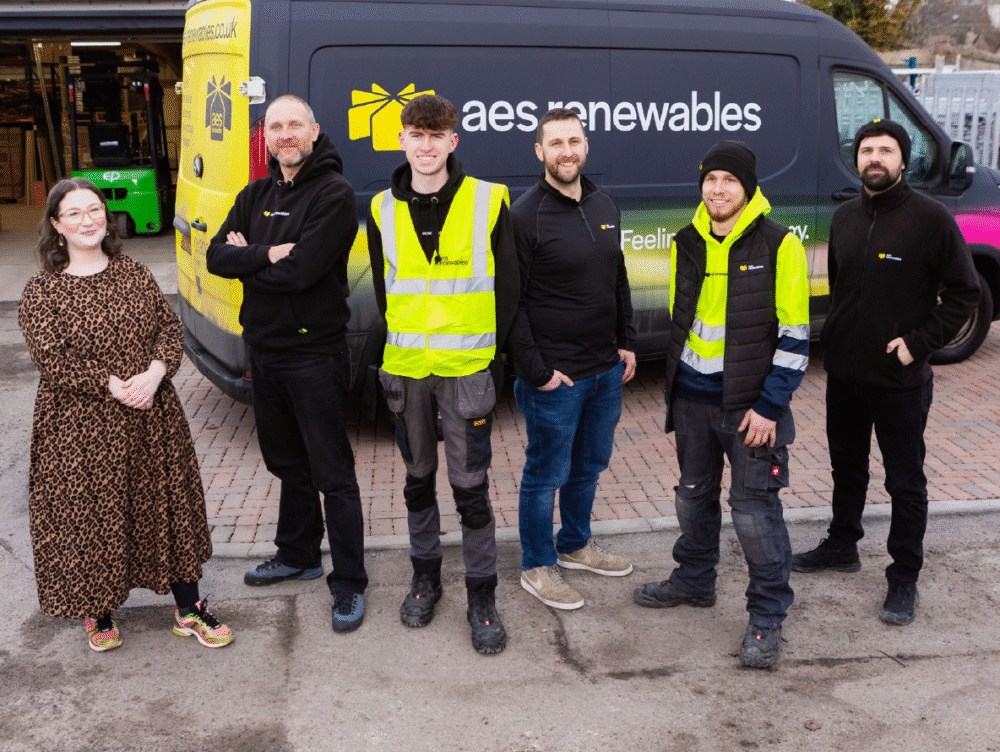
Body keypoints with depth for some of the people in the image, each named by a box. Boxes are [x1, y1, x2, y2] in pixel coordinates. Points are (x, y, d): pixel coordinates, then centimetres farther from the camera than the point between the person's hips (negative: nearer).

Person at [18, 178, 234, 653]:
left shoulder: (135, 275, 7)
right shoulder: (41, 292, -5)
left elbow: (171, 330, 2)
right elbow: (51, 359, -13)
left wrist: (153, 374, -17)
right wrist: (114, 386, -20)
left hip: (152, 420, 4)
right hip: (81, 430, -3)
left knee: (169, 506, 9)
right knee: (91, 516, 6)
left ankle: (189, 610, 23)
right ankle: (99, 614, 28)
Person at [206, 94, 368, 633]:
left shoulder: (334, 194, -12)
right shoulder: (256, 196, 11)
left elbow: (302, 270, -23)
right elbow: (217, 256, 0)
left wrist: (245, 259, -9)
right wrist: (268, 255, -16)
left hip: (314, 352, -7)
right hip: (264, 348, 8)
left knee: (331, 472, -2)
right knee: (286, 461, 20)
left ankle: (349, 583, 8)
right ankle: (298, 555, 37)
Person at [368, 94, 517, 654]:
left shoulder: (488, 202, -4)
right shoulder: (384, 210, 4)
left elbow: (507, 288, 0)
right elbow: (384, 291, 13)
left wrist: (488, 352, 0)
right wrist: (408, 345, 9)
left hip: (468, 371, -3)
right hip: (406, 371, 3)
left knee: (471, 487, 0)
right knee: (419, 478, 16)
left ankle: (483, 597, 15)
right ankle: (426, 577, 34)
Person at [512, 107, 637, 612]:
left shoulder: (604, 207, 9)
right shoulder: (525, 216, -14)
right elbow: (511, 302, -15)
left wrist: (627, 343, 12)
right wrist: (536, 371, -16)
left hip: (607, 369, 7)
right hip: (555, 377, -7)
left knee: (590, 465, 20)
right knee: (547, 474, 5)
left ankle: (575, 545, 40)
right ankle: (536, 567, 21)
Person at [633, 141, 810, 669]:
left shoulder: (779, 245, -10)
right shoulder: (687, 243, 7)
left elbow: (794, 337, -10)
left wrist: (769, 405, -14)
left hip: (752, 404, -5)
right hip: (693, 400, 6)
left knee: (754, 511, -2)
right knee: (694, 496, 19)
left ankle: (767, 616, 14)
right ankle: (694, 581, 39)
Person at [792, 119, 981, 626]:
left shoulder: (931, 218, -11)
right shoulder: (845, 217, 6)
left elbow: (965, 292, -9)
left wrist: (918, 342, -15)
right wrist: (837, 333, 8)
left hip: (900, 381, -5)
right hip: (843, 373, 6)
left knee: (905, 483, 5)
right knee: (846, 469, 21)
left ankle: (904, 579, 18)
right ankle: (841, 547, 39)